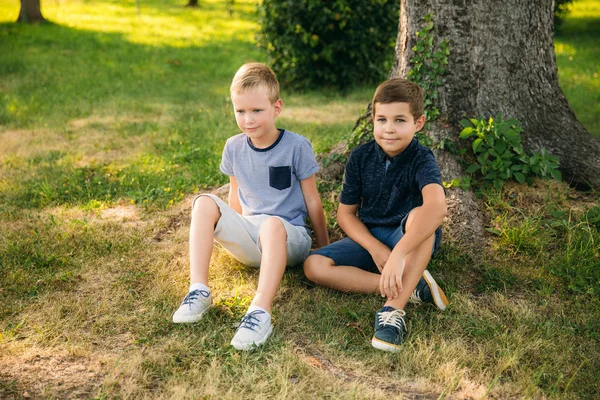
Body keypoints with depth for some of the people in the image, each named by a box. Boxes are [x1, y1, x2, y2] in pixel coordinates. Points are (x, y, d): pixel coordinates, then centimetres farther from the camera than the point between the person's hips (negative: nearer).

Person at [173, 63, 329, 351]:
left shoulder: (296, 146, -9)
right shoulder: (234, 148, 3)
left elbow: (312, 201, -3)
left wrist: (324, 248, 4)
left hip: (289, 239, -4)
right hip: (248, 240, 4)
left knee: (272, 224, -39)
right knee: (204, 203, -19)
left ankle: (261, 312, -49)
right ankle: (199, 291, -27)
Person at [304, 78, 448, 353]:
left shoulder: (421, 160, -19)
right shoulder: (360, 158, -5)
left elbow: (437, 207, -40)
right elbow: (345, 213, 0)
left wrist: (398, 254, -50)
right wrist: (375, 248, -17)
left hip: (413, 239, -4)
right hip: (369, 238, 5)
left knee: (419, 214, -38)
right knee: (314, 266, -19)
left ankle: (393, 309, -36)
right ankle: (412, 286, -23)